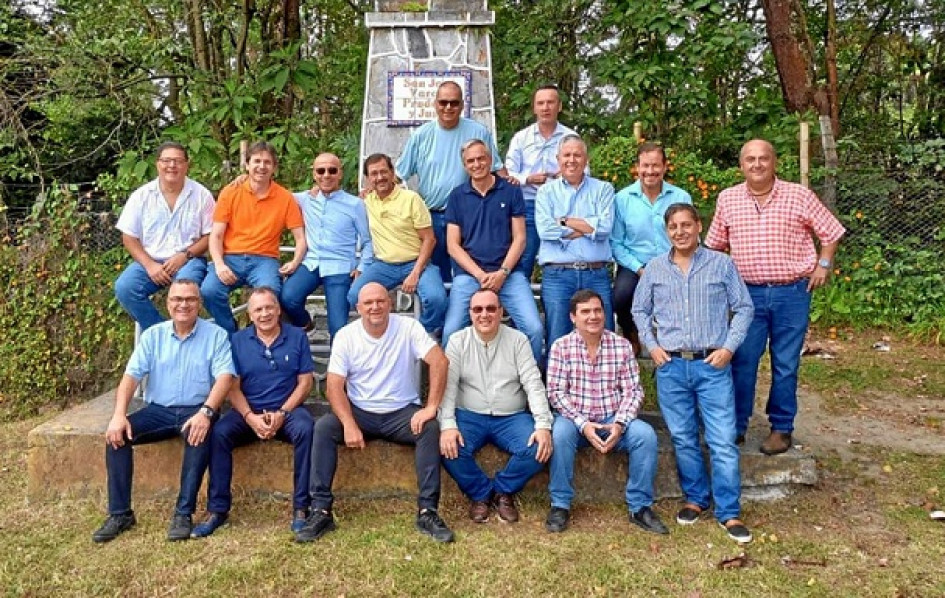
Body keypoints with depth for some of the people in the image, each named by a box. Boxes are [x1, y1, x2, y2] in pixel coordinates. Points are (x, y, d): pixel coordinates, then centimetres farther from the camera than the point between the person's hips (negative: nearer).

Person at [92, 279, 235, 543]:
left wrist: (206, 412, -30)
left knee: (200, 434, -35)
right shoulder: (152, 335, 6)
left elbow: (224, 377, -13)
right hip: (158, 410, 4)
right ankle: (120, 513, -11)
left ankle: (184, 513, -25)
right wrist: (119, 415, -17)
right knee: (116, 434, -20)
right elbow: (131, 376, -1)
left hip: (195, 411, -3)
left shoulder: (216, 335, -3)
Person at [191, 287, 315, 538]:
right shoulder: (238, 340, 7)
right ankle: (217, 509, -16)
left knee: (305, 428, -32)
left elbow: (305, 381, 1)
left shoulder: (297, 337, 5)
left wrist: (282, 413, -13)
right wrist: (251, 417, -16)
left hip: (287, 409, -1)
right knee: (218, 432, -26)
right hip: (248, 411, 1)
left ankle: (301, 507, -24)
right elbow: (233, 387, 2)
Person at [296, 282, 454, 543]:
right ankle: (321, 510, -20)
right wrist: (349, 425, -25)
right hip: (360, 412, 1)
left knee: (430, 428, -29)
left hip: (403, 412, -1)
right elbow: (335, 385, -10)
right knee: (323, 427, -24)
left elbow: (440, 361, -17)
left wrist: (431, 407, -26)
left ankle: (427, 511, -22)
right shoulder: (345, 335, -4)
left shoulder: (408, 327, -8)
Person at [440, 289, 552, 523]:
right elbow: (447, 385, -6)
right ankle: (480, 493, 0)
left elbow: (534, 385, -4)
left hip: (511, 417, 1)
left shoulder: (518, 340, 3)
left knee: (537, 449, -26)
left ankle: (503, 491, 4)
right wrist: (447, 425, -22)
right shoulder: (458, 341, 2)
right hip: (469, 416, 0)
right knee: (449, 447, -30)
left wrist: (543, 425, -18)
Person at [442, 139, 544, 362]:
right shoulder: (457, 196, 10)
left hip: (508, 273, 0)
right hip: (468, 274, 0)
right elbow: (453, 245, 6)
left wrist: (502, 272, -8)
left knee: (535, 329, -18)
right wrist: (480, 275, -7)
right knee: (451, 332, -18)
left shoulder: (511, 192, 9)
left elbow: (519, 238, 6)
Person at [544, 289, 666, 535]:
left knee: (646, 434, -24)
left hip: (613, 420, 2)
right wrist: (583, 424, -19)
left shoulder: (622, 345, 3)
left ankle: (640, 506, -8)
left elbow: (633, 390, 0)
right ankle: (560, 504, -17)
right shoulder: (561, 346, -2)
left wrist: (619, 424, -16)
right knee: (560, 433, -33)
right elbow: (556, 392, -7)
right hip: (575, 419, -2)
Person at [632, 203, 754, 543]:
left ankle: (729, 512, 6)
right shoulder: (655, 268, 8)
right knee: (683, 438, 9)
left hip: (712, 365, -2)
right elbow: (640, 311, 15)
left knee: (723, 441, -4)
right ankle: (695, 499, 26)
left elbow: (744, 309, 6)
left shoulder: (722, 264, 3)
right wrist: (651, 346, 3)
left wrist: (729, 348, -5)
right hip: (670, 366, 2)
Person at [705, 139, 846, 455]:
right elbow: (714, 244, 14)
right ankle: (735, 427, 16)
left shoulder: (800, 196, -3)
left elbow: (831, 233, 7)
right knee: (742, 363, 4)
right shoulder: (727, 199, 3)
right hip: (748, 294, 1)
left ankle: (782, 429, 19)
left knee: (785, 366, 7)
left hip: (792, 294, -1)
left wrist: (823, 265, -2)